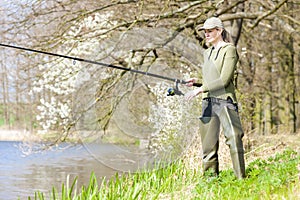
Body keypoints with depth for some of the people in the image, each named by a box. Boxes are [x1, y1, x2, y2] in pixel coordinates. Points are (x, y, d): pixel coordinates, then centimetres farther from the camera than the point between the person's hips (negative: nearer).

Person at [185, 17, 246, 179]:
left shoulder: (229, 50, -4)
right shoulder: (207, 53, 19)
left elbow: (224, 80, -13)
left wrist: (200, 89, -16)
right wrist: (196, 81, 10)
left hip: (225, 100, -7)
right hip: (208, 102, 7)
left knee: (234, 137, -14)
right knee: (208, 143, 4)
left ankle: (240, 178, -14)